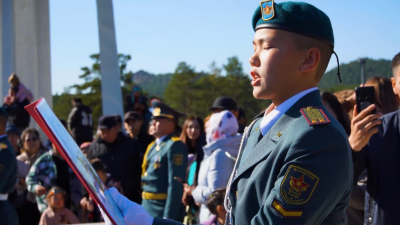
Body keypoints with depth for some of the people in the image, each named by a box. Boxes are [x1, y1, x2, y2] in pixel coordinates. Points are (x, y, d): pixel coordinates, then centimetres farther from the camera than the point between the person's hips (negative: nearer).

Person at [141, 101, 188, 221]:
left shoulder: (175, 146, -14)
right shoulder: (153, 146, 14)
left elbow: (176, 185, -20)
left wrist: (168, 217, -22)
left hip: (164, 210, -9)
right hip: (148, 207, 9)